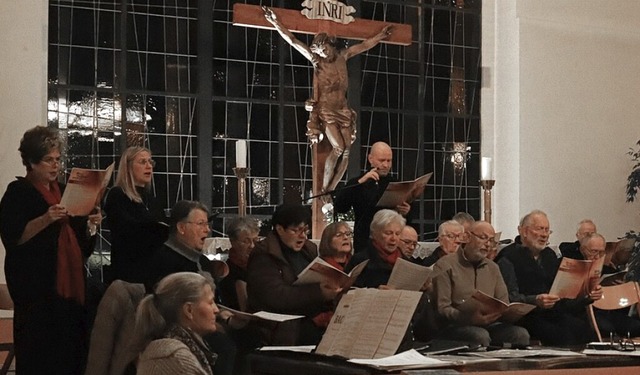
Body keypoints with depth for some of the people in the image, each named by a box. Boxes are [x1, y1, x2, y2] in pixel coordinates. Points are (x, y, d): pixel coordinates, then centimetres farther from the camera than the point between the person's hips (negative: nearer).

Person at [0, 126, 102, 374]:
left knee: (71, 347, 3)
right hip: (37, 284, -7)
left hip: (70, 280, 7)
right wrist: (45, 219, -26)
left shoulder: (63, 191, 18)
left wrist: (90, 224, 3)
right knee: (41, 353, -8)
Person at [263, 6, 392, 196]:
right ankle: (324, 190, -12)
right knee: (338, 148, -20)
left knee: (345, 152, -7)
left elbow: (365, 45, 21)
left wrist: (382, 35, 29)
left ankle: (331, 190, -2)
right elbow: (292, 40, -5)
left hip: (343, 109, 5)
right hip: (326, 110, -5)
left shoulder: (342, 56, 7)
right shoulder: (316, 60, -2)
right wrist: (275, 22, -9)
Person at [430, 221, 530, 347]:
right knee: (480, 336, -38)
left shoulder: (493, 268, 22)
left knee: (521, 334, -23)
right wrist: (471, 319, -27)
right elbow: (442, 308, -10)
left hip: (488, 324, 6)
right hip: (455, 326, -5)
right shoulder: (445, 265, 0)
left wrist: (500, 313, -9)